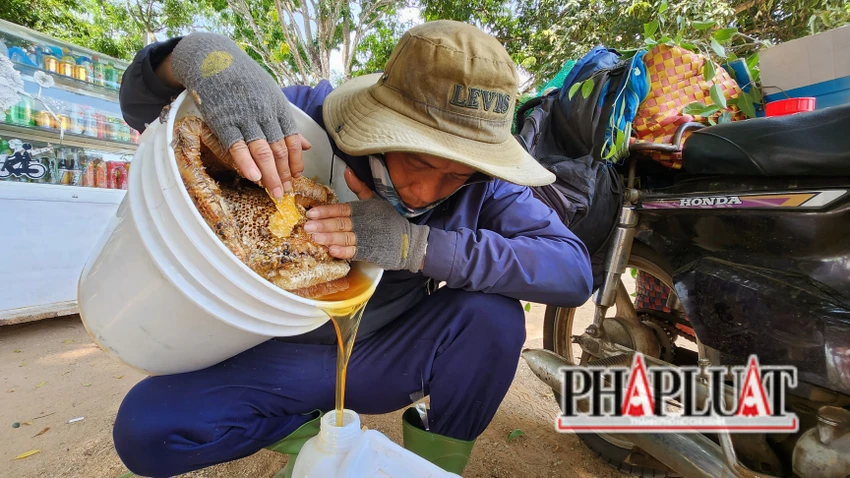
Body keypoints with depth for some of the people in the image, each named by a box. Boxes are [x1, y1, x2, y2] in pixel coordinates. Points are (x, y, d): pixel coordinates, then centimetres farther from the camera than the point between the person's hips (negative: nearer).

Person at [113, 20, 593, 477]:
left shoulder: (485, 182, -15)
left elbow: (575, 272, -24)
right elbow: (145, 109, -8)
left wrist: (419, 245, -37)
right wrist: (198, 52, -35)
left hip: (390, 356, 0)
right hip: (286, 353, 1)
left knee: (493, 313, -25)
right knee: (145, 430, -19)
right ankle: (311, 429, 8)